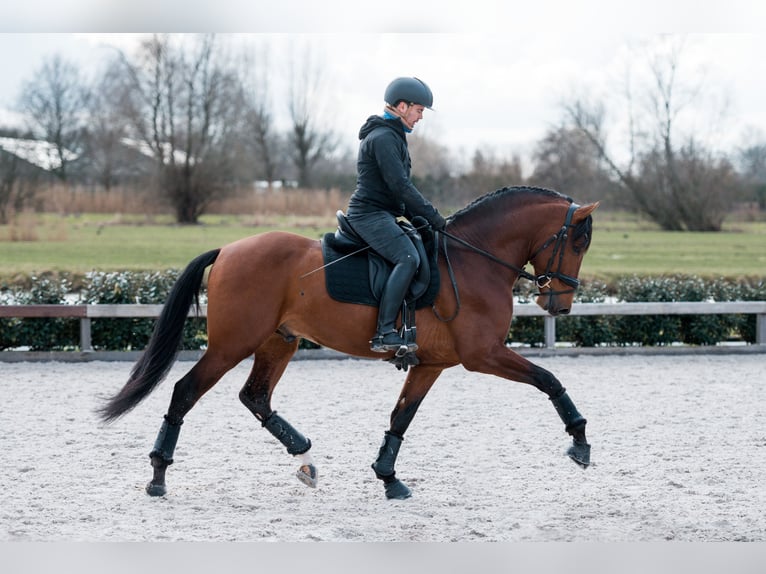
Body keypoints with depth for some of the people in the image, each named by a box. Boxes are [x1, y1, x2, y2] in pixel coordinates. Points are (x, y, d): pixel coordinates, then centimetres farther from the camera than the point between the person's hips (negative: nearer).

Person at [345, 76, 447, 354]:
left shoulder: (393, 137, 21)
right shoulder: (382, 138, -13)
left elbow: (401, 187, 27)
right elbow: (401, 186, -20)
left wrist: (422, 219, 15)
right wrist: (435, 219, -16)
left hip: (382, 216, 11)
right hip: (370, 214, -11)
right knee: (408, 258, -29)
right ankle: (384, 333, -37)